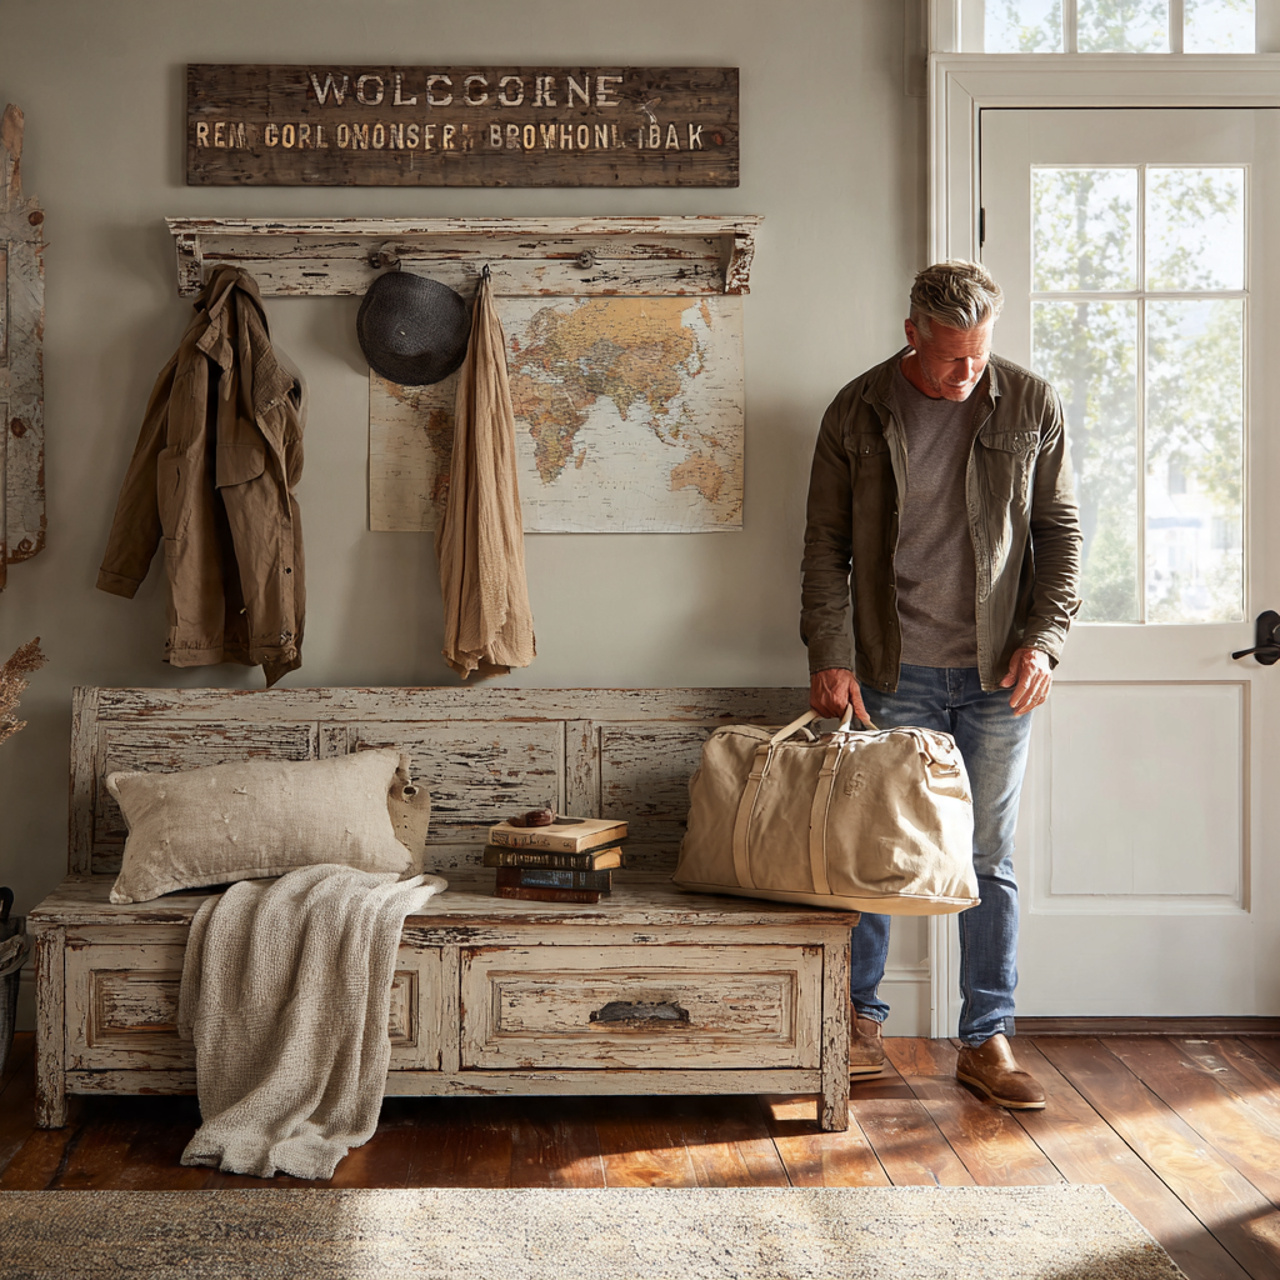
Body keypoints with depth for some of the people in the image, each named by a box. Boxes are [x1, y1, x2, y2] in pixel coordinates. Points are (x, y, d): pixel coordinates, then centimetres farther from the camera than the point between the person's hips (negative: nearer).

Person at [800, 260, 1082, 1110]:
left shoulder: (1031, 405, 1)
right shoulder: (858, 413, -1)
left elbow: (1060, 530, 5)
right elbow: (827, 543, 1)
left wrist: (1044, 638, -6)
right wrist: (830, 655, -8)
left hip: (998, 674, 1)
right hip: (894, 673, 0)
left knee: (990, 860, 6)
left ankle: (988, 1042, 16)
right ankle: (861, 1022, 21)